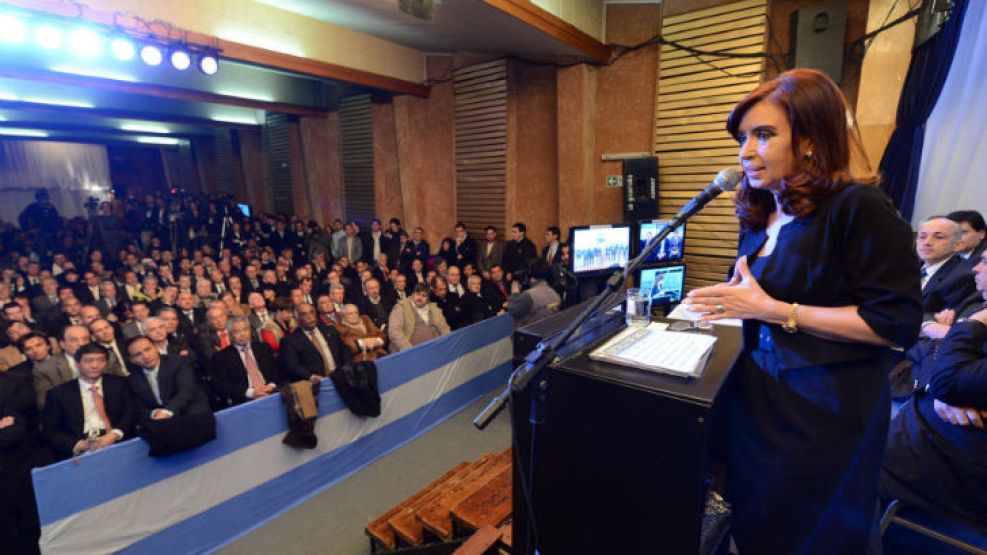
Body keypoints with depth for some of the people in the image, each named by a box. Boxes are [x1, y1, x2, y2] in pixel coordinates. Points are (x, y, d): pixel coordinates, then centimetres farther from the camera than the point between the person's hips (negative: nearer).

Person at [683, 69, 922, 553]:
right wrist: (730, 302, -4)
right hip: (757, 394, 7)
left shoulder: (860, 208, -16)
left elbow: (898, 323, -18)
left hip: (827, 411, -6)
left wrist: (771, 309, -22)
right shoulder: (759, 214, 6)